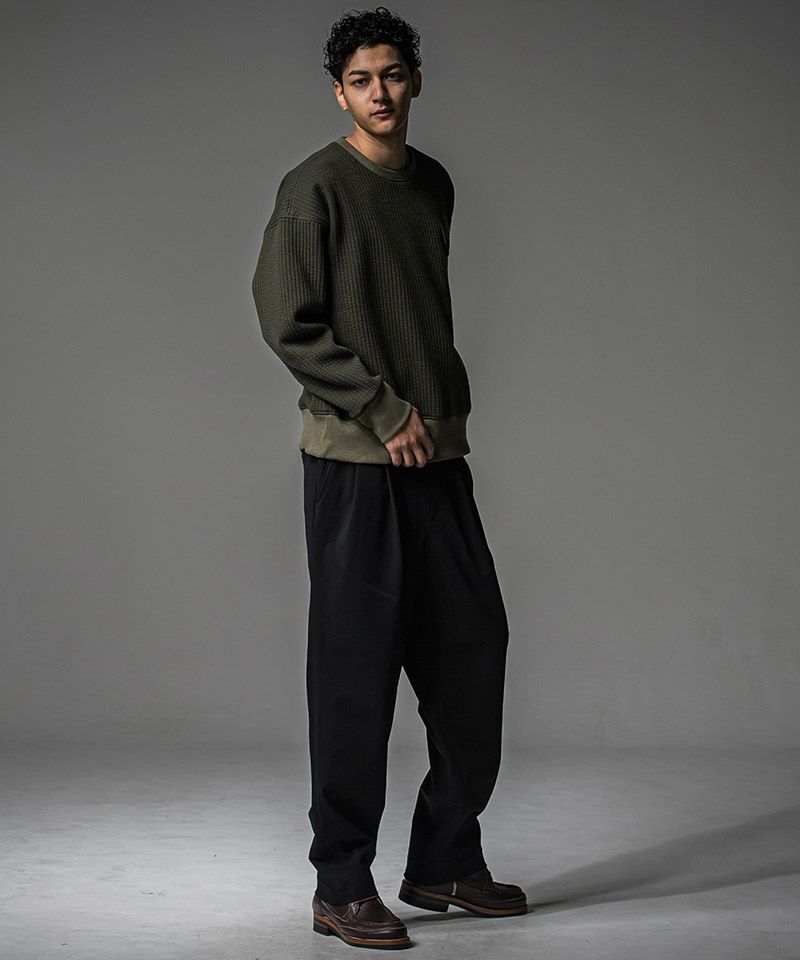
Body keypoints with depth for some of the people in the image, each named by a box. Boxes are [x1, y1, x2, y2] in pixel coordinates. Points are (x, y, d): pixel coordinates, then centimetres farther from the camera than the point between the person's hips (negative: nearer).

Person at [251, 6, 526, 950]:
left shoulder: (434, 184, 15)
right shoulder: (316, 186, -6)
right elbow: (288, 322, -11)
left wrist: (445, 411, 9)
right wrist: (387, 413, -12)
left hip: (436, 450, 7)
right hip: (353, 457, -7)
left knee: (472, 642, 7)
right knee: (356, 665, -4)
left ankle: (445, 860, 19)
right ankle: (341, 886, 6)